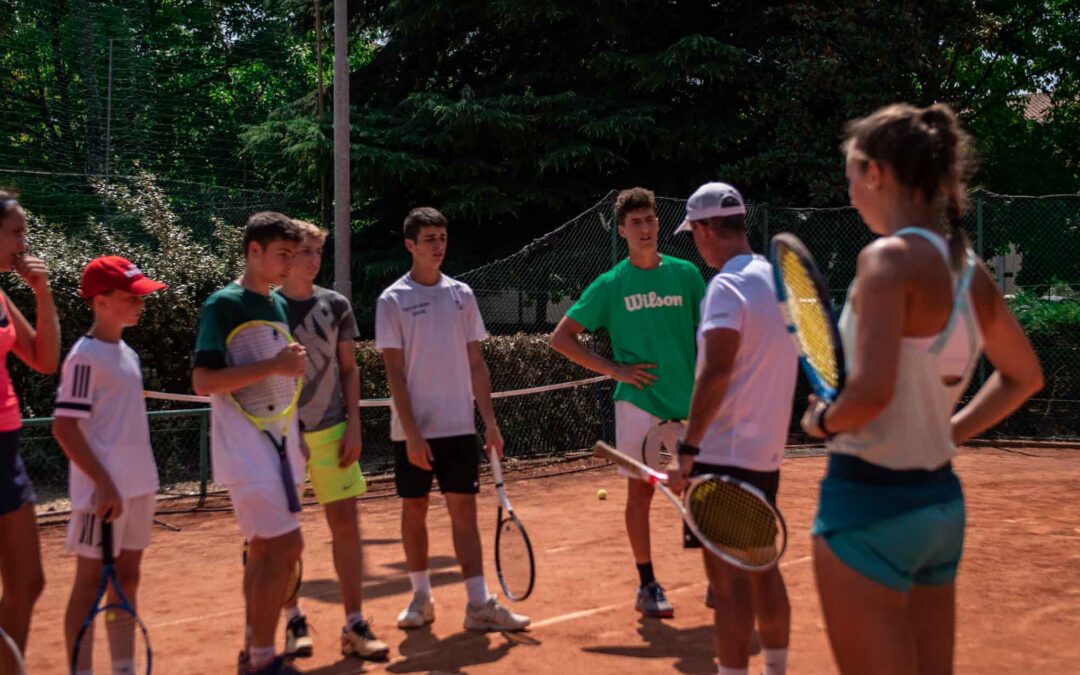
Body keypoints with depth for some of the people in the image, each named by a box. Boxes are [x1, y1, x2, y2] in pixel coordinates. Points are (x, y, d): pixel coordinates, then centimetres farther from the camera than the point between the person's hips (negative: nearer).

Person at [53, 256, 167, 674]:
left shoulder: (128, 353, 13)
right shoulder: (85, 356, -13)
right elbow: (64, 427, -17)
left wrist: (143, 481, 17)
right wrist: (103, 482, -21)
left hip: (138, 485, 9)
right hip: (104, 488, -8)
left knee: (127, 577, 13)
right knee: (91, 580, -2)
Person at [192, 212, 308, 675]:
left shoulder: (281, 305, 13)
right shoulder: (224, 304, -11)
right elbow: (203, 381, -20)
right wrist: (275, 365, -24)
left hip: (277, 443, 8)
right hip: (246, 447, -8)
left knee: (264, 548, 12)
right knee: (285, 545, -12)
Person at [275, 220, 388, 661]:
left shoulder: (336, 305, 5)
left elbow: (349, 369, 8)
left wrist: (353, 425, -1)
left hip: (331, 430, 2)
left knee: (346, 524, -1)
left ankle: (354, 626, 6)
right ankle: (293, 621, 21)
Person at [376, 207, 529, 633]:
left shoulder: (461, 295, 7)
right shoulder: (393, 301, -3)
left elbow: (476, 364, 9)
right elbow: (394, 372, -7)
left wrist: (490, 420, 2)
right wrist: (412, 433, -14)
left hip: (459, 425, 2)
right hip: (414, 429, -2)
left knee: (464, 509, 0)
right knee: (414, 509, 7)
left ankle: (479, 604, 0)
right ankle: (421, 597, 20)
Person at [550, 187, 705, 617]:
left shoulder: (686, 274, 7)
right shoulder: (611, 284, 1)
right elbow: (561, 337, 2)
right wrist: (613, 370, -5)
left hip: (691, 401, 2)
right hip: (639, 400, -2)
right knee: (641, 489, 2)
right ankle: (647, 585, 14)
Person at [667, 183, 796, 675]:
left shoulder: (727, 286, -15)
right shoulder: (777, 279, 11)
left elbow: (716, 374, -22)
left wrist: (687, 450, -21)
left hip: (724, 454, -9)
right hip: (766, 453, 9)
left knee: (729, 578, -6)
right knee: (762, 569, 18)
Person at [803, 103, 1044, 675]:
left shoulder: (889, 258, -16)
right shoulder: (969, 270, 8)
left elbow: (872, 391, -27)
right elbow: (1023, 376, 22)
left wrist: (823, 421, -8)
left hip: (869, 503, -8)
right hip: (940, 501, 8)